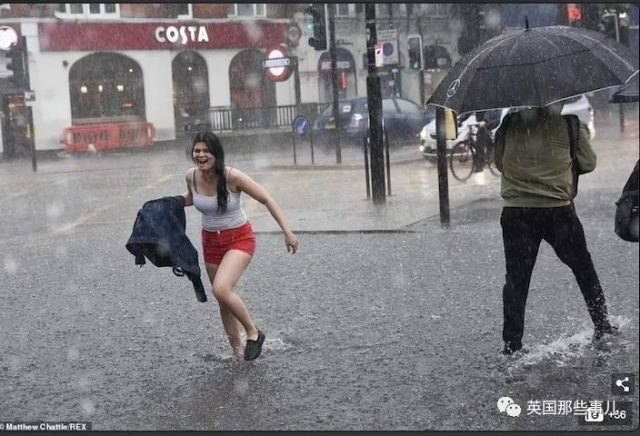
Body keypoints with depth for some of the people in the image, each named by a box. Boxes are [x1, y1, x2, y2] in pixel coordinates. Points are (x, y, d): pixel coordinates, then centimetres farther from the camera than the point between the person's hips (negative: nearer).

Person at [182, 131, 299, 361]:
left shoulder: (232, 177, -23)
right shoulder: (191, 177, -9)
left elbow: (267, 200, -17)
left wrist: (287, 232, -22)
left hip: (240, 239, -5)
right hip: (211, 242, 5)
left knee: (221, 289, -26)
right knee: (223, 300, 12)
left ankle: (253, 332, -3)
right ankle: (237, 348, 30)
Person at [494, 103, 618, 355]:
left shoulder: (508, 123, 2)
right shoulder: (569, 122, -3)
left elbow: (499, 163, 11)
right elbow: (588, 164, 5)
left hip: (515, 212, 1)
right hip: (558, 209, -1)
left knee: (516, 278, 6)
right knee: (583, 268, 17)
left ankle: (511, 344, 5)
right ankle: (602, 326, 25)